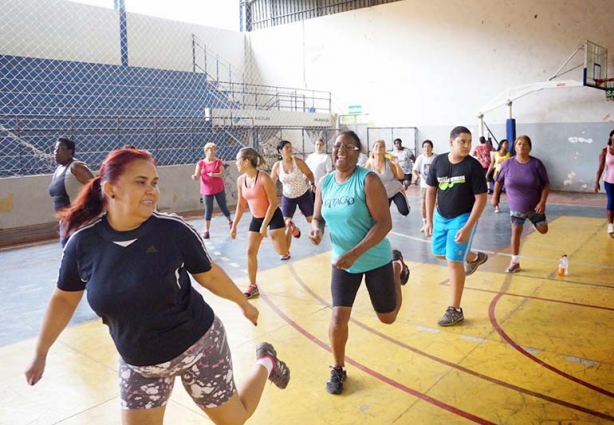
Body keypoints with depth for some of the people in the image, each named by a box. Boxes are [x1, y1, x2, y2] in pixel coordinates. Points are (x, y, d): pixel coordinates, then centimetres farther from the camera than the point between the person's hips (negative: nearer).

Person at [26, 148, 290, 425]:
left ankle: (266, 363, 41)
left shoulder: (173, 230, -21)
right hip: (137, 364, 2)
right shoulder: (83, 242, -14)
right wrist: (40, 354, 7)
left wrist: (244, 304, 8)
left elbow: (210, 275, -5)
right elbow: (65, 299, 3)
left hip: (198, 346, -2)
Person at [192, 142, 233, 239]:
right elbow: (197, 176, -6)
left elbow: (222, 174, -12)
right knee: (208, 210, -1)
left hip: (219, 189, 0)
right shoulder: (200, 163, -1)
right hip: (206, 191, 0)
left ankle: (230, 222, 38)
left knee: (223, 207, 12)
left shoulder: (218, 162, -2)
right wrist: (194, 177, -29)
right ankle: (206, 230, 3)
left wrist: (214, 174, -31)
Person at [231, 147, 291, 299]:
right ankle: (252, 286, 9)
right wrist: (234, 226, 5)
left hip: (273, 216, -5)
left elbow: (273, 203, -20)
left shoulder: (264, 178, -23)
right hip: (256, 219, 6)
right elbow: (241, 204, 7)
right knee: (250, 252, -2)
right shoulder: (241, 180, -3)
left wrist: (264, 226, -21)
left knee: (282, 251, -4)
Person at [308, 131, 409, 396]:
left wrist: (355, 253, -31)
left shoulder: (368, 180, -20)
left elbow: (384, 223, -24)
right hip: (342, 261, 3)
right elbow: (318, 218, 7)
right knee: (338, 317, -6)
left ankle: (396, 266, 42)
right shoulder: (324, 183, -3)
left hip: (375, 260, -3)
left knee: (388, 317, 14)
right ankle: (338, 369, 20)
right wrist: (316, 230, -19)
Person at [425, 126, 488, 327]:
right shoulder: (438, 162, -6)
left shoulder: (473, 166, -17)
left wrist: (467, 227, -22)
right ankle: (474, 257, 48)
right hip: (441, 216, 5)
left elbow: (481, 199, -16)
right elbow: (431, 191, 3)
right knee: (439, 253, 19)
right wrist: (429, 220, -1)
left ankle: (455, 310, 9)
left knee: (454, 262, -5)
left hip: (462, 218, -5)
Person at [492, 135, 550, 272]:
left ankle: (534, 222, 47)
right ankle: (515, 262, 8)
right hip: (516, 207, 0)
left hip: (534, 206, 1)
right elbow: (499, 181, 4)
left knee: (543, 230, 10)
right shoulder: (508, 164, -11)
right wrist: (495, 196, 6)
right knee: (516, 232, -3)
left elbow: (546, 184, -9)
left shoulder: (536, 163, -13)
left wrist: (542, 201, -18)